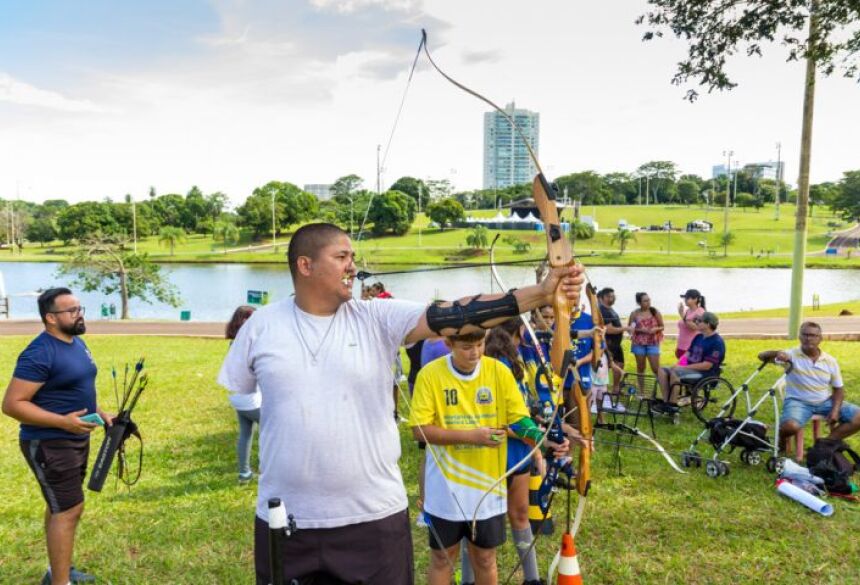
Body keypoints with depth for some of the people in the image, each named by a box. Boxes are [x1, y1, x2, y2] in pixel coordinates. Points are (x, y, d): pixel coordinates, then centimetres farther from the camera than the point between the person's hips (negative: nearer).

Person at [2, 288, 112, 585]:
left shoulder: (77, 343, 8)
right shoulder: (39, 353, -22)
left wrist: (99, 412, 7)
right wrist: (64, 421, -28)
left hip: (76, 440, 9)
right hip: (50, 445, -9)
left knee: (60, 506, 19)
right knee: (69, 510, -6)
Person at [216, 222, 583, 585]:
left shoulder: (377, 318, -5)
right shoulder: (262, 324, -2)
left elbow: (451, 316, -17)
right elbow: (232, 392, 10)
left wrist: (540, 293, -26)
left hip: (374, 515, 0)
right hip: (284, 517, 1)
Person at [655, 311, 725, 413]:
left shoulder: (717, 342, -13)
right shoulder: (698, 337, 14)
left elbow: (706, 366, -19)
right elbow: (688, 353, 17)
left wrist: (684, 367, -19)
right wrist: (679, 364, -3)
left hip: (705, 374, -9)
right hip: (690, 368, 9)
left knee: (674, 372, -31)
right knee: (662, 371, -9)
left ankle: (673, 405, -23)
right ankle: (666, 401, -11)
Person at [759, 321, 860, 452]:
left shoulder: (830, 361, 1)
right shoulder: (791, 355, -9)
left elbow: (838, 389, 7)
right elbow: (762, 356, -17)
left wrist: (835, 410, -9)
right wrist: (776, 353, -39)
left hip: (826, 402, 5)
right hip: (798, 402, -4)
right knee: (790, 426, -34)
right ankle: (782, 441, 3)